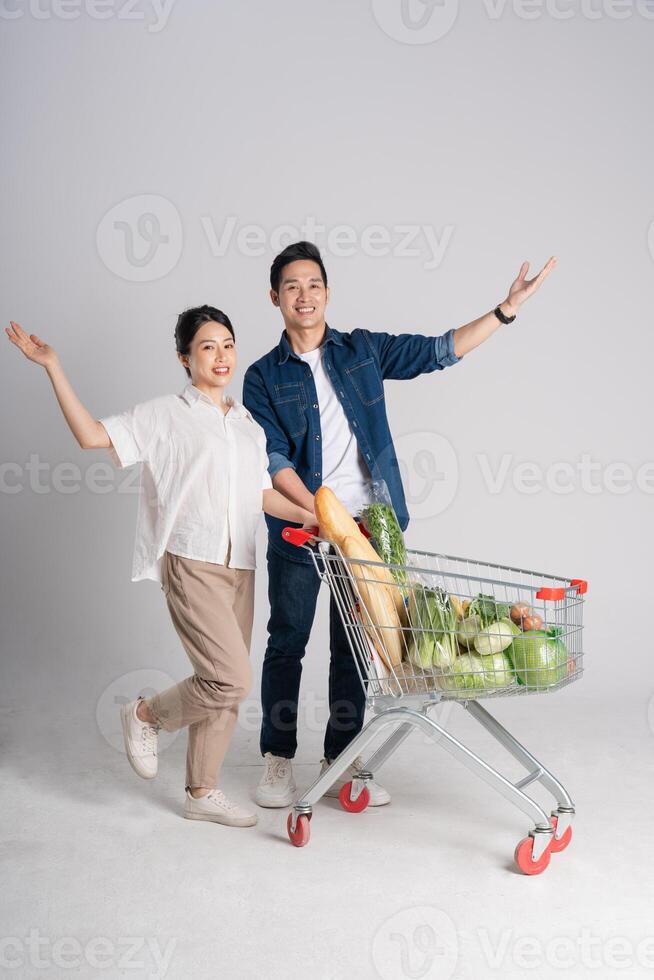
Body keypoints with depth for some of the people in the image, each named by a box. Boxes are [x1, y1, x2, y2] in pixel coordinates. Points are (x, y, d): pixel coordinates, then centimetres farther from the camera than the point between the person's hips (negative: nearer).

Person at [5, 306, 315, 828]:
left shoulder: (249, 423, 17)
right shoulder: (167, 414, -1)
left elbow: (263, 493, 18)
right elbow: (93, 435, -11)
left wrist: (310, 516, 3)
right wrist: (54, 368, -15)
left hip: (240, 567, 6)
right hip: (192, 564, -6)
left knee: (225, 687, 9)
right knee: (230, 679, -15)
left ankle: (202, 791, 22)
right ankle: (146, 714, 12)